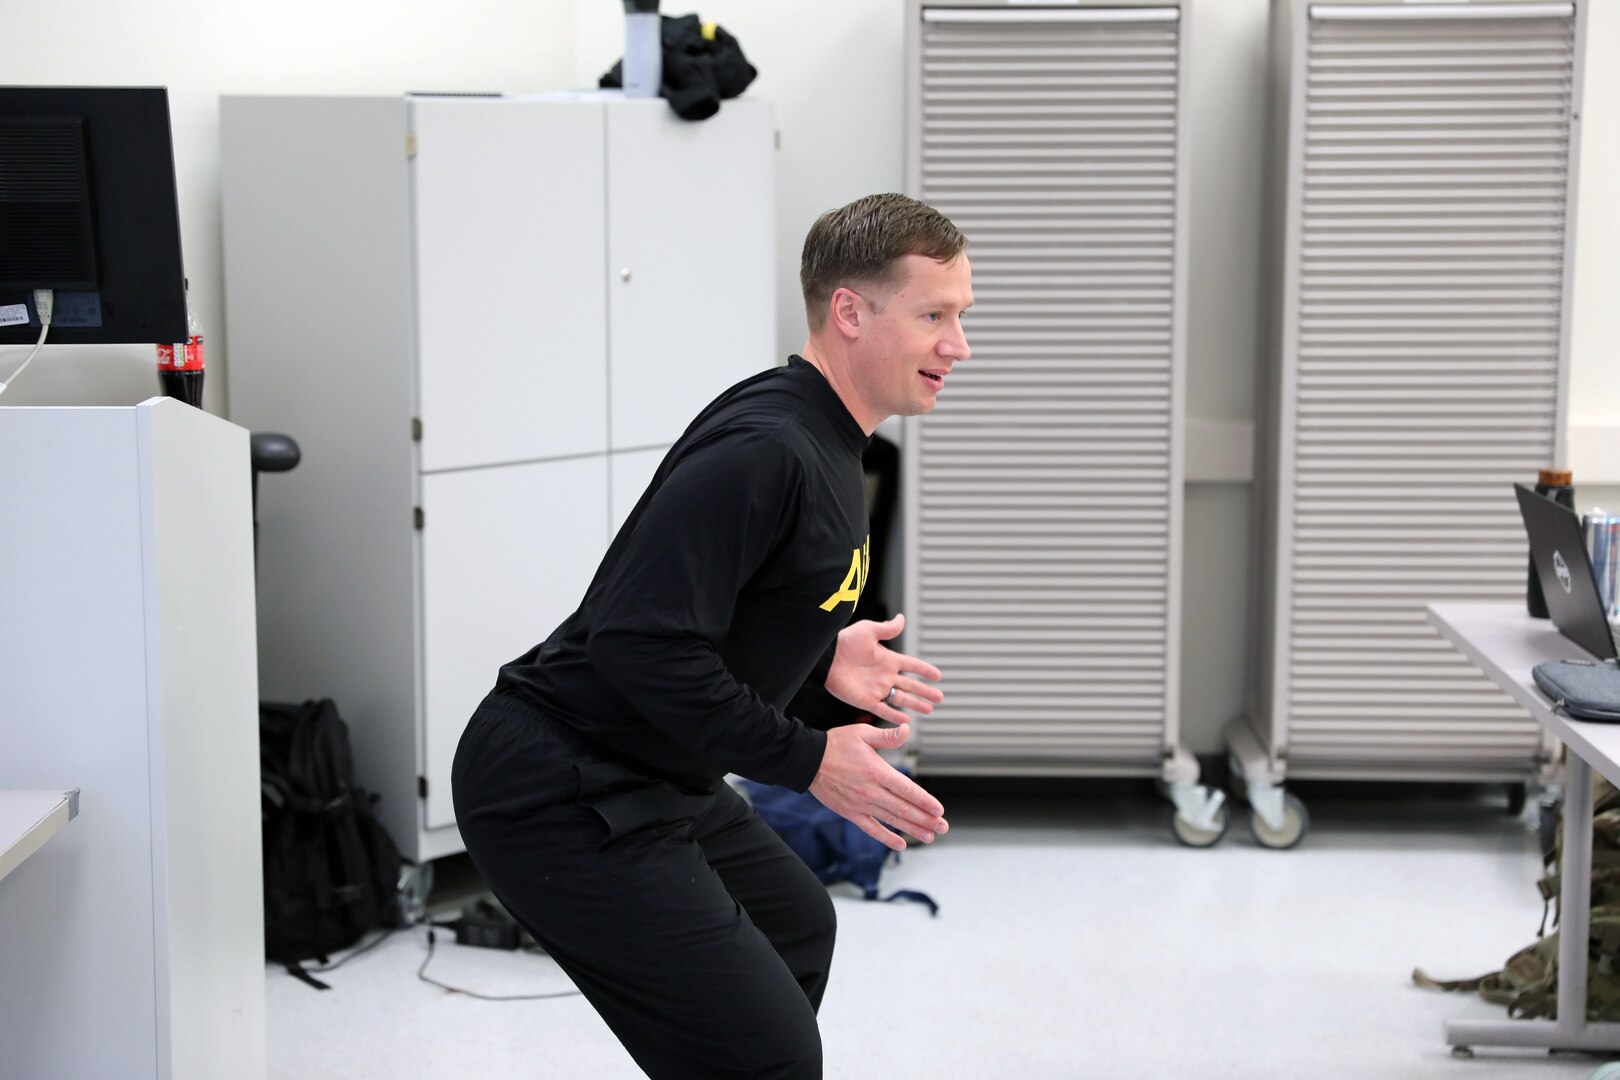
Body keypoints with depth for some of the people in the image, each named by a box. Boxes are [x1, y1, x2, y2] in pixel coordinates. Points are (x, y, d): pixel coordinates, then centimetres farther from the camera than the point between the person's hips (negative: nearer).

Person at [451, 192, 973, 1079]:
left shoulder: (820, 442, 9)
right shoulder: (760, 450, -23)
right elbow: (639, 640, -29)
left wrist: (818, 656, 8)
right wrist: (809, 761, -21)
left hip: (644, 773, 11)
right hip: (559, 798, -11)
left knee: (795, 929, 28)